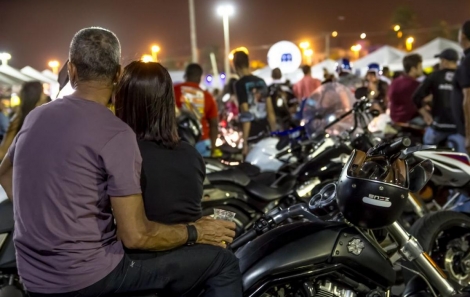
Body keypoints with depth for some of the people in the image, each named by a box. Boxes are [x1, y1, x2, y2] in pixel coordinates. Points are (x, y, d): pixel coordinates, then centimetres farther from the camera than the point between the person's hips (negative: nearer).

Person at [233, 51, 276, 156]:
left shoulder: (240, 84, -11)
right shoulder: (261, 81, 9)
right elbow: (271, 111, 10)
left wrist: (245, 142, -15)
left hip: (252, 136, -6)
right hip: (265, 133, 6)